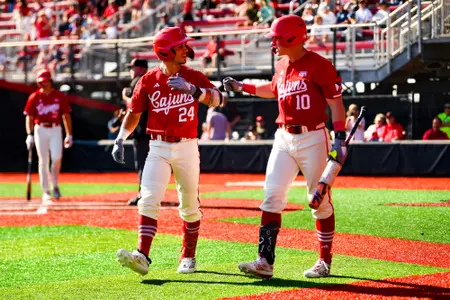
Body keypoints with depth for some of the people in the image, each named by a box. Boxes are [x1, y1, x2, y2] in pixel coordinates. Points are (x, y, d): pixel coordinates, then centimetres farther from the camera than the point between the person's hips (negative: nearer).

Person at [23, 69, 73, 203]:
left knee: (57, 158, -14)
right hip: (40, 130, 0)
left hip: (55, 130, 0)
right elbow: (29, 117, 1)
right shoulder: (34, 97, 1)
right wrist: (29, 135, -11)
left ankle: (55, 185, 9)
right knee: (43, 160, 0)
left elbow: (66, 116, 4)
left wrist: (69, 135, -1)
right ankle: (46, 191, 6)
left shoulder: (60, 96, 1)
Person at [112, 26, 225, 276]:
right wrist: (120, 139, -5)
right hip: (158, 148, 0)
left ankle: (188, 257, 25)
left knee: (190, 206, 9)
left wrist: (191, 89, -36)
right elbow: (134, 113, 7)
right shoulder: (148, 80, 0)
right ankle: (142, 256, -25)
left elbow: (216, 99, -19)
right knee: (149, 200, -16)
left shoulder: (194, 77, -3)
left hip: (187, 148, 0)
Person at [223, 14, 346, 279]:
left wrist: (340, 138, -20)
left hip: (313, 139, -7)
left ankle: (325, 262, 13)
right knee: (272, 196, -3)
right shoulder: (282, 67, 11)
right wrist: (242, 87, 25)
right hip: (284, 138, 7)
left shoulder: (319, 65, -11)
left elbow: (336, 103, -12)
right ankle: (265, 262, -7)